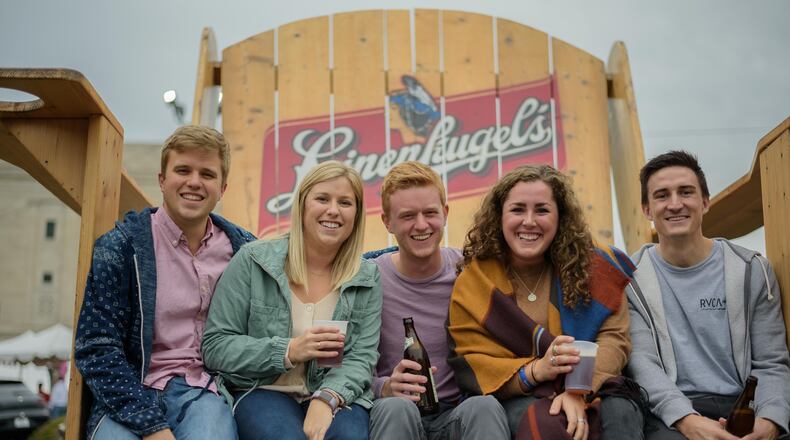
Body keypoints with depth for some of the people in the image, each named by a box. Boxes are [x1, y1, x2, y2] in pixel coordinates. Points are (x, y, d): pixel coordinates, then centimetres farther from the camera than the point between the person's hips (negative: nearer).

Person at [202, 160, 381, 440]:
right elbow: (215, 347, -3)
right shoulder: (252, 261, -1)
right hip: (262, 391, -1)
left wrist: (327, 398, -22)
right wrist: (289, 351, -16)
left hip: (336, 395, 2)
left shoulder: (368, 278, 6)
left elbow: (361, 357, -1)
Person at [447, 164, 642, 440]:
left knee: (618, 413, -32)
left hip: (594, 389, 1)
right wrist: (535, 371, -23)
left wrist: (579, 391, -26)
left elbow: (613, 337, -7)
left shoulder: (592, 266, 1)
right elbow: (471, 364, -4)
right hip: (519, 397, -1)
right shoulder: (475, 280, -1)